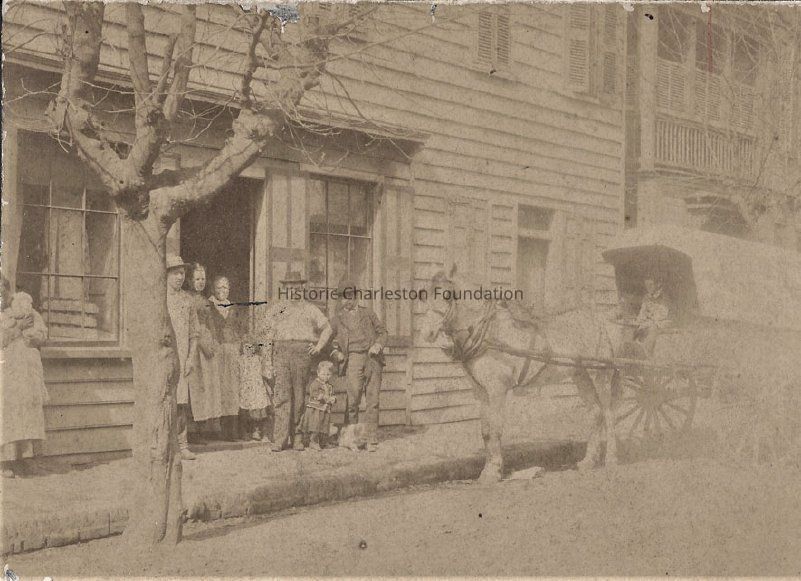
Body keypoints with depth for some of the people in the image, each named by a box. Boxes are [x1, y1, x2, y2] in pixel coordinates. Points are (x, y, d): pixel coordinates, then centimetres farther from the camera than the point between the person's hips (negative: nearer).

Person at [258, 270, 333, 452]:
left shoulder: (310, 309, 19)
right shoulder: (274, 309, 19)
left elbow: (326, 328, 19)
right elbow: (264, 331, 17)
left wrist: (319, 346, 3)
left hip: (303, 351, 0)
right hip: (281, 352, 0)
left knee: (300, 397, -1)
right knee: (282, 395, -10)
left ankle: (297, 437, 5)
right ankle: (280, 439, -12)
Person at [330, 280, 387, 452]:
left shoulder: (367, 312, 16)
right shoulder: (336, 319, 15)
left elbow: (382, 331, 17)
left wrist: (378, 344, -3)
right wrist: (336, 352, -1)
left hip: (373, 359, 1)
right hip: (353, 359, -1)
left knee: (373, 400, -4)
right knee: (353, 400, -12)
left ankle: (372, 441, 0)